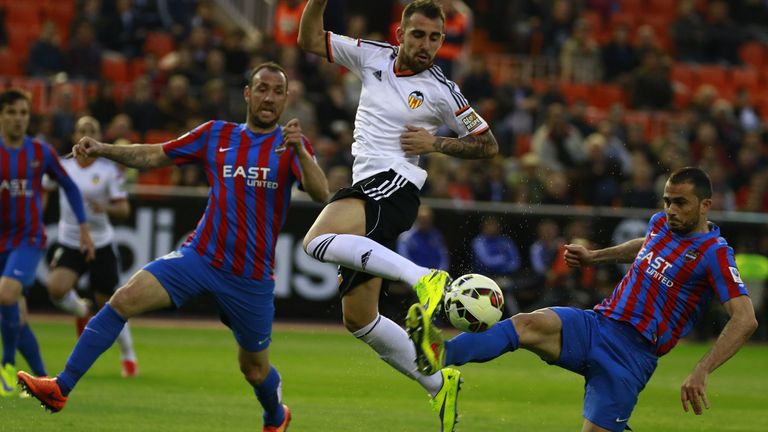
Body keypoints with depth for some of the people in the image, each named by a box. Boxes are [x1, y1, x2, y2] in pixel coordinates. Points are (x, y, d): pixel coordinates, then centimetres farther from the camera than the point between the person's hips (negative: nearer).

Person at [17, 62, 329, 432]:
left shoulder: (291, 145, -2)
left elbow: (321, 194, -18)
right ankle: (61, 388, -17)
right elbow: (153, 155, 10)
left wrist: (300, 152, -35)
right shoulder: (216, 135, 6)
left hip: (252, 277, -2)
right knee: (125, 299, -18)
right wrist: (103, 149, -6)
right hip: (200, 257, 2)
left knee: (255, 369, 8)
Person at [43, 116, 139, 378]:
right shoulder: (61, 166, 0)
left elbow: (124, 208, -8)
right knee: (56, 288, -25)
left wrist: (106, 208, -28)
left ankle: (128, 356, 25)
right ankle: (81, 311, 11)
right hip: (69, 244, 2)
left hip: (101, 245, -2)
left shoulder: (109, 170, -6)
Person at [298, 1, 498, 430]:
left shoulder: (442, 91, -2)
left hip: (394, 185, -7)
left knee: (318, 241, -34)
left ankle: (424, 278, -39)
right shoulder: (373, 57, 11)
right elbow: (311, 40, 17)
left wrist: (435, 142, -8)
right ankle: (439, 384, 11)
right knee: (358, 317, 4)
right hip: (366, 190, 7)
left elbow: (488, 144, 5)